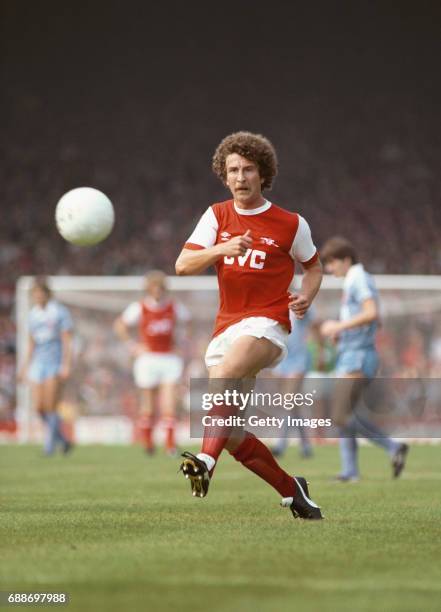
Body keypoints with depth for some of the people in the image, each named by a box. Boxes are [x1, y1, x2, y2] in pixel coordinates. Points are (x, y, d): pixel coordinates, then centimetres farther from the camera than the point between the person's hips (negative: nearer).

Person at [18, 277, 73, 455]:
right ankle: (63, 440, 13)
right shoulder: (33, 314, 12)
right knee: (38, 407, -3)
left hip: (56, 363, -5)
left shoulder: (60, 312, -5)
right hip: (38, 363, 5)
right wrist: (25, 367, 16)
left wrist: (67, 365, -16)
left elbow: (67, 340, -8)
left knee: (50, 407, -10)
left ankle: (50, 444, 0)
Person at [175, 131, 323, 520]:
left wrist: (306, 297, -4)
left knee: (226, 374, -37)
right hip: (226, 327, 5)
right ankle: (291, 490, 17)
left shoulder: (291, 224, 2)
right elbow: (183, 265, -3)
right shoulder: (217, 216, 9)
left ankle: (207, 460, -52)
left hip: (267, 324, -5)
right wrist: (223, 249, -21)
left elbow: (314, 267, 18)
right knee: (230, 434, -1)